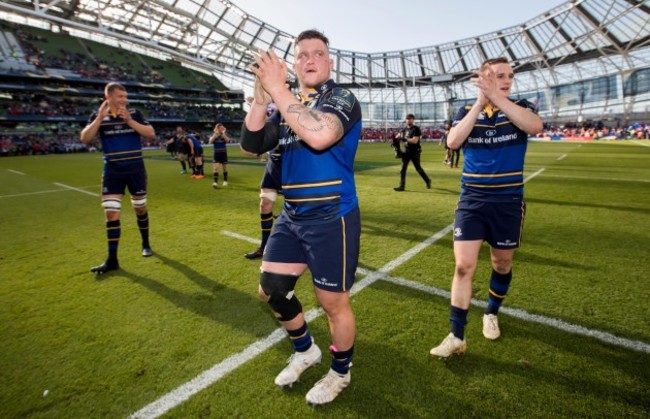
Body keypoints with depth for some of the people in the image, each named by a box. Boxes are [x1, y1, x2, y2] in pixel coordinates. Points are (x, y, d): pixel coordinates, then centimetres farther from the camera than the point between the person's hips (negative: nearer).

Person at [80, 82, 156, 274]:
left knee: (140, 208, 11)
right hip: (112, 172, 0)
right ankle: (112, 259, 4)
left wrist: (129, 120, -19)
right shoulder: (98, 116, 1)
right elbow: (85, 139, -10)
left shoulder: (134, 114, 0)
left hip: (136, 170, 0)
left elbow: (151, 134, -10)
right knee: (111, 213, -4)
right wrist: (100, 118, -19)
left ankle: (146, 244, 32)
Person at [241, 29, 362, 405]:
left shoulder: (342, 99, -7)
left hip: (331, 219, -7)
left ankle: (340, 373, 34)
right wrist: (261, 98, -10)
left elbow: (319, 135, -31)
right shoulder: (287, 104, 12)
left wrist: (278, 89, -24)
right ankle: (305, 350, 39)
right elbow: (251, 146, 1)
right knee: (271, 289, 13)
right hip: (292, 216, 7)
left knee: (334, 303, 5)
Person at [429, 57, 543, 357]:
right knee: (464, 266, -8)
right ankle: (457, 336, 3)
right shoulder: (466, 111, 3)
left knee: (502, 264, 13)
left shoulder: (520, 107, 2)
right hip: (472, 200, -1)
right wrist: (479, 103, -22)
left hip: (508, 201, 1)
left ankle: (491, 313, 41)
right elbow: (453, 142, -17)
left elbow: (535, 127, -22)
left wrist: (497, 98, -27)